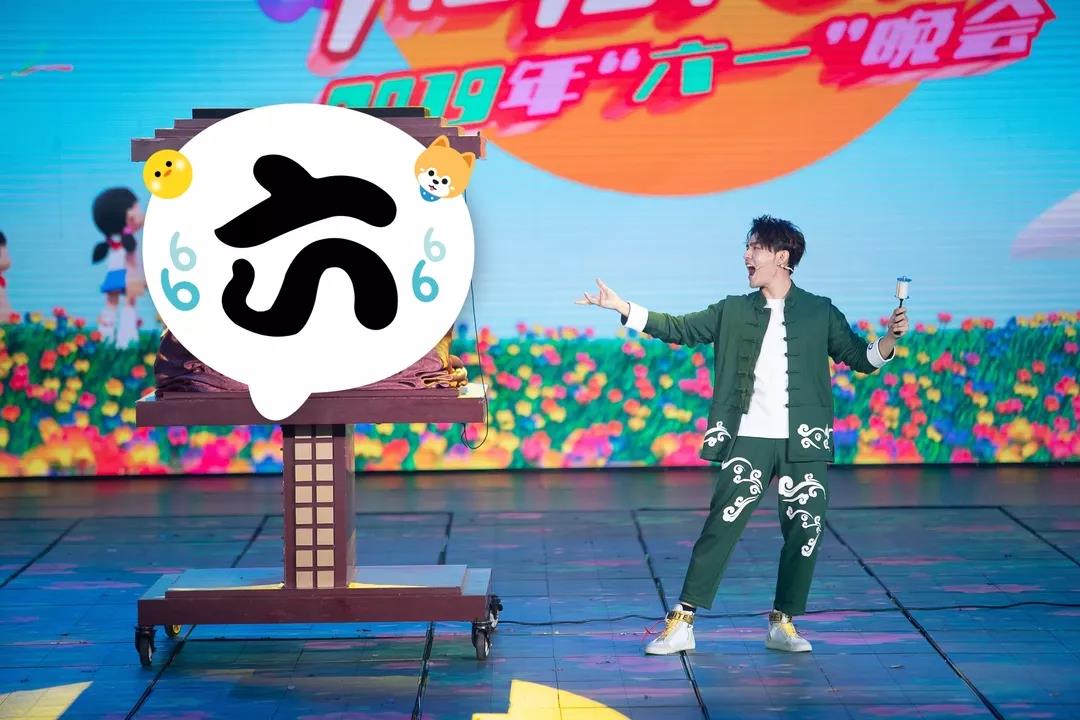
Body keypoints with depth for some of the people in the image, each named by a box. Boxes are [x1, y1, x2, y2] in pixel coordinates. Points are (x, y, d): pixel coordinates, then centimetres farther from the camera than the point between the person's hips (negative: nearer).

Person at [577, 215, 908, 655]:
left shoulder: (820, 313, 5)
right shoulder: (733, 312, 8)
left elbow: (859, 358, 8)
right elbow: (678, 329, 6)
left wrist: (890, 339, -12)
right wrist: (622, 307, -1)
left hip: (804, 442, 0)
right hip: (749, 441, 0)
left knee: (805, 532, 2)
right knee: (721, 528, -6)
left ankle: (783, 623, 18)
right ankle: (682, 623, -3)